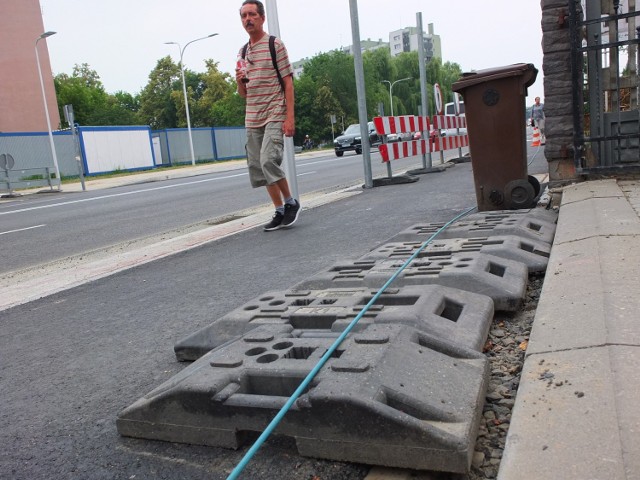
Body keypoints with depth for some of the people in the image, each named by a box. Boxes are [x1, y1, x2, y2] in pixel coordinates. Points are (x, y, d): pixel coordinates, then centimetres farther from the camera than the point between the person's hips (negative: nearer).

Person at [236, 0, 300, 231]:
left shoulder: (275, 45, -1)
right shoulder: (242, 52, 16)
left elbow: (288, 82, -6)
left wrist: (290, 117, -15)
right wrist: (239, 80, -5)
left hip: (275, 116, -6)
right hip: (252, 119, 7)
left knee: (268, 161, -22)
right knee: (258, 168, 4)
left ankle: (291, 203, -1)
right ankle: (280, 212, 15)